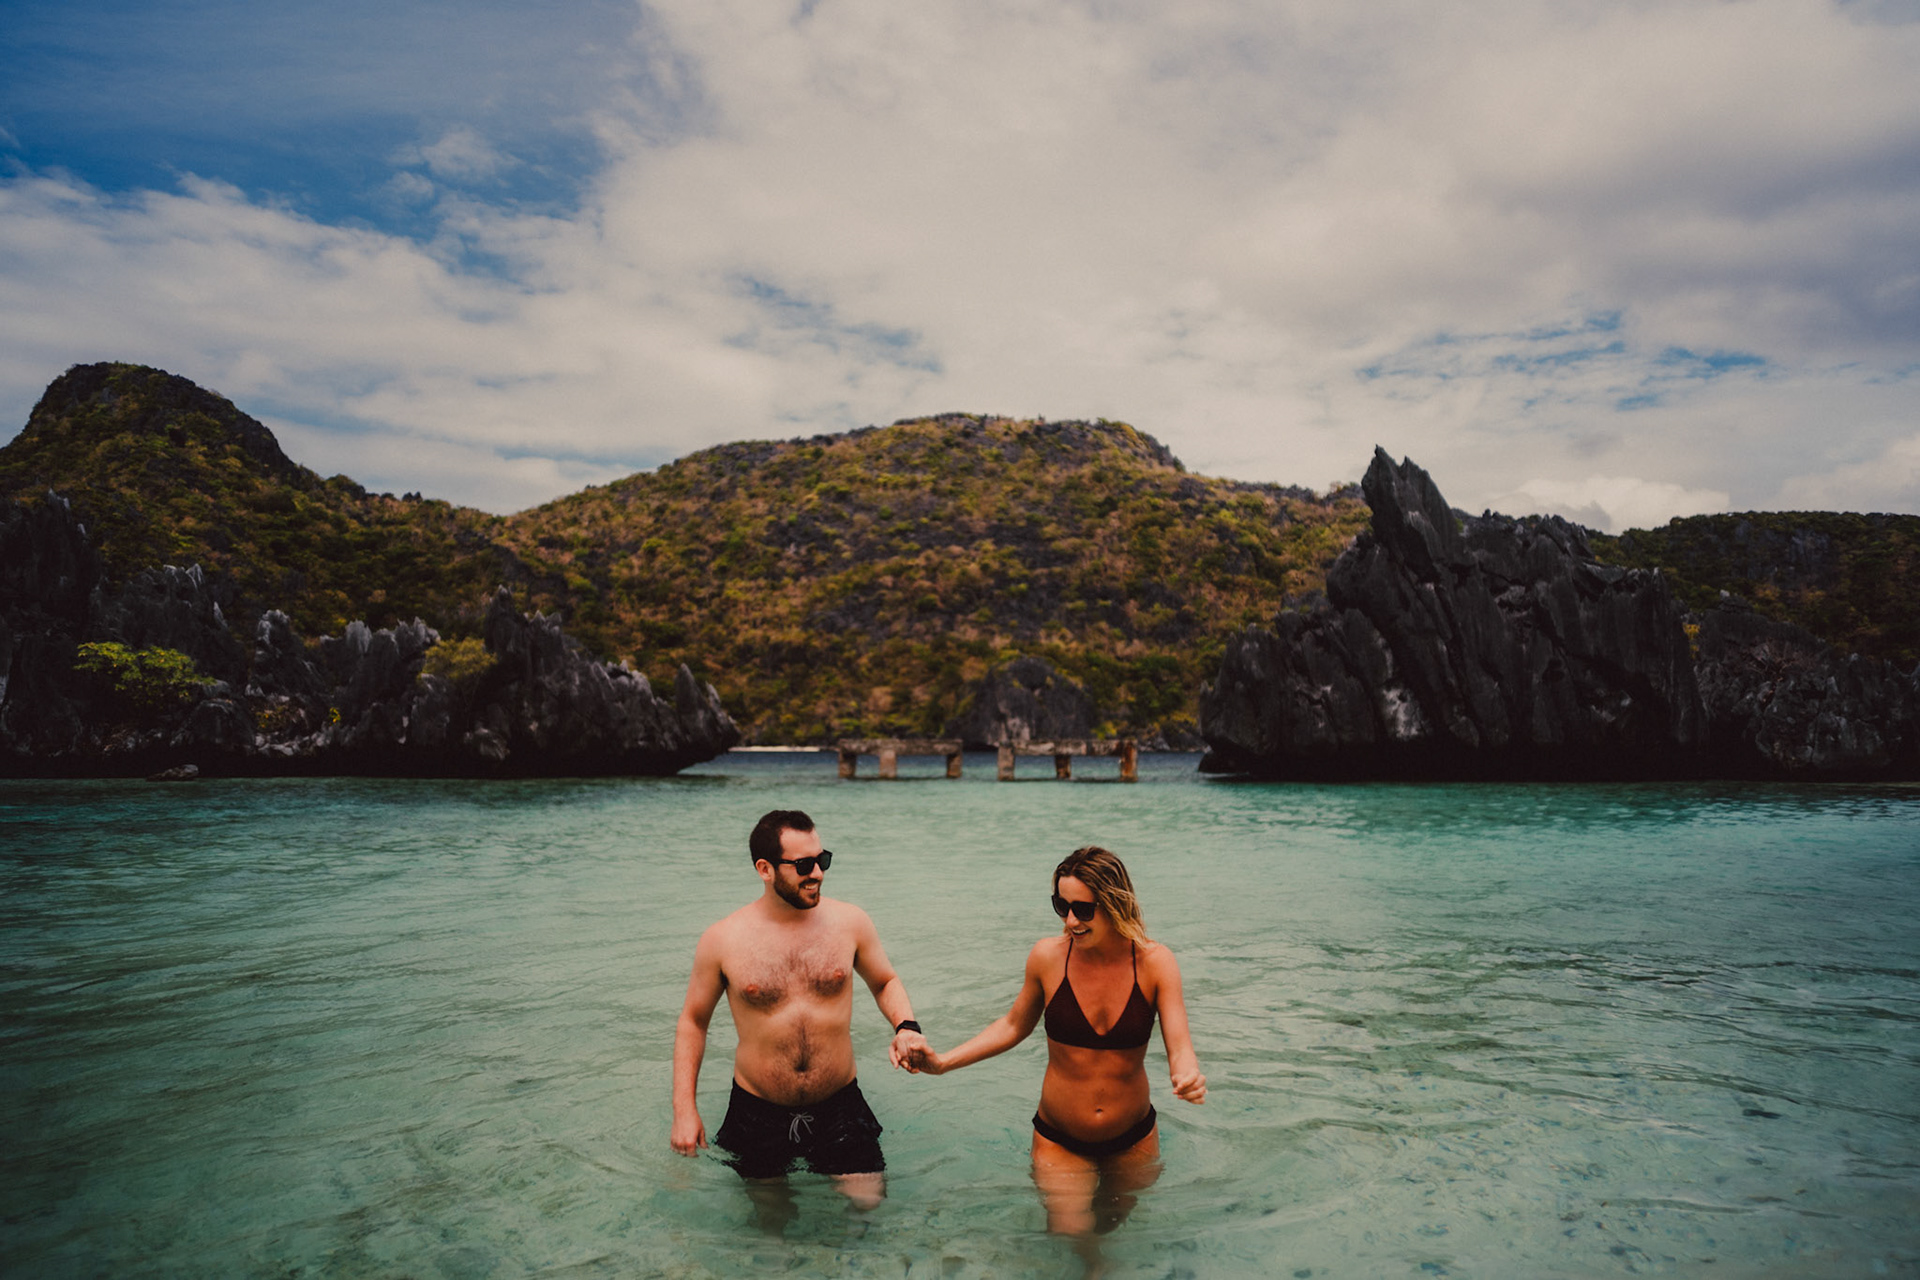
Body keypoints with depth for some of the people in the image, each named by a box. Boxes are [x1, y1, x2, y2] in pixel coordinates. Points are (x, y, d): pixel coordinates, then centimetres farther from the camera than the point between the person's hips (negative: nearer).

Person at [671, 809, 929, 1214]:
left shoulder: (849, 921, -5)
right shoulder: (722, 940, -9)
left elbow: (885, 982, 11)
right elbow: (693, 1021, 4)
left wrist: (905, 1026, -9)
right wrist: (685, 1109, -1)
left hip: (839, 1105, 1)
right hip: (757, 1113, 0)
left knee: (869, 1203, -6)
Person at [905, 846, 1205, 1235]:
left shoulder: (1153, 961, -15)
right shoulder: (1048, 956, -14)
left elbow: (1179, 1046, -20)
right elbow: (1014, 1025, 2)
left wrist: (1189, 1076, -44)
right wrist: (943, 1062, -5)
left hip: (1133, 1141, 1)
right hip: (1060, 1143, -1)